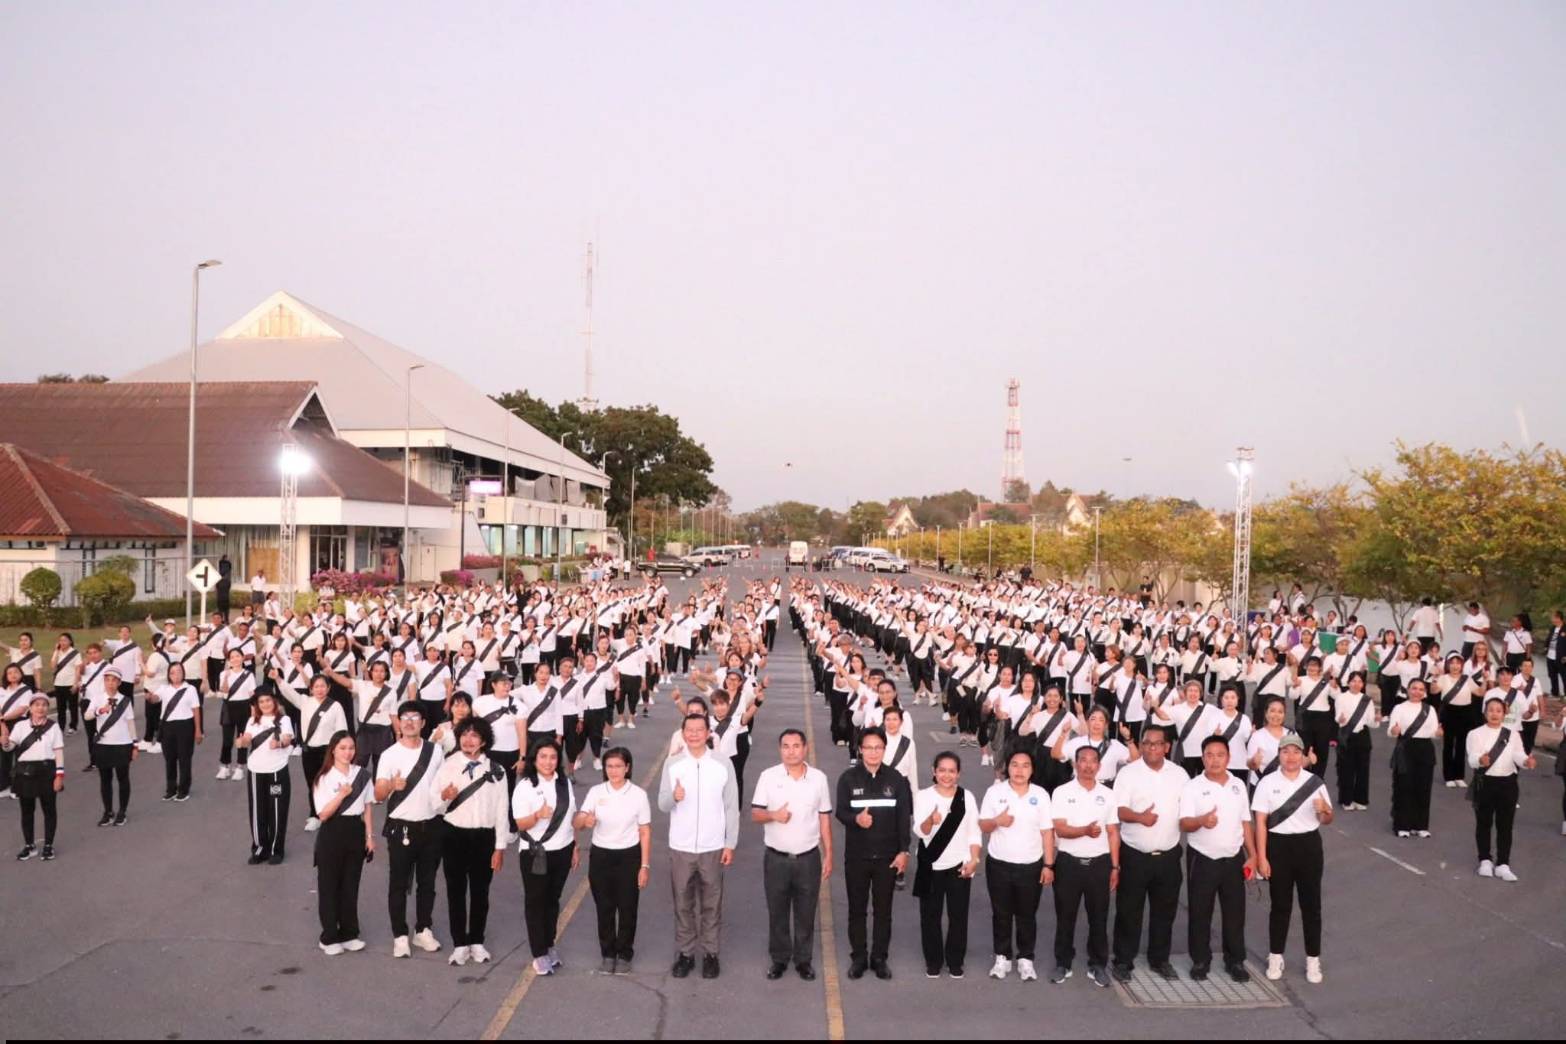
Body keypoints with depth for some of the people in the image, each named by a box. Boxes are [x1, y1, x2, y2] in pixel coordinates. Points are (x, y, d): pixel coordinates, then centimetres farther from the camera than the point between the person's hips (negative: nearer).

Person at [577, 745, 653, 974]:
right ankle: (608, 953, 28)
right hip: (600, 855, 2)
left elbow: (645, 832, -4)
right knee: (604, 908, 11)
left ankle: (624, 954, 25)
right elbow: (577, 823, -13)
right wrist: (585, 820, -37)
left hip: (629, 856, -1)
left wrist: (645, 866, -6)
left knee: (627, 908, 7)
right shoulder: (596, 792, -4)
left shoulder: (639, 794, -8)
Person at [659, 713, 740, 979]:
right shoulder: (672, 764, -3)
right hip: (680, 847, 1)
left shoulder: (723, 763, -5)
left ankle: (710, 953, 22)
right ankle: (685, 953, 24)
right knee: (683, 903, 11)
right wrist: (674, 797, -26)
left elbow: (732, 807, -1)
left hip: (713, 847, -1)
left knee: (711, 904, 9)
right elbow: (663, 805, -3)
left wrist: (730, 844, -3)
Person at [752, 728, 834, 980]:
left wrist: (828, 855, 3)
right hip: (776, 858, 0)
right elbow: (755, 814, -3)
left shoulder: (819, 778, -1)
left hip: (809, 858, 0)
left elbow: (824, 818, 4)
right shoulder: (768, 776, -4)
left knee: (805, 913, 10)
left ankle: (804, 959, 25)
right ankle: (779, 958, 26)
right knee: (777, 912, 10)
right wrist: (773, 815, -25)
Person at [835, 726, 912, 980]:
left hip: (887, 856, 0)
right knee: (857, 909, 10)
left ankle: (879, 957, 22)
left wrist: (903, 851, -5)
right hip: (856, 856, 0)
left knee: (883, 910, 9)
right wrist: (855, 819, -27)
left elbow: (904, 817, -1)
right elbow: (840, 812, -5)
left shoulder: (896, 779, -2)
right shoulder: (848, 778, -4)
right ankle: (858, 957, 23)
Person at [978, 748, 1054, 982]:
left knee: (1027, 915, 8)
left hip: (1031, 866, 0)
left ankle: (1025, 959, 21)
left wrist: (1048, 865, -2)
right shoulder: (995, 791, -3)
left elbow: (1047, 832, 2)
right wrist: (997, 821, -23)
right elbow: (983, 826, -1)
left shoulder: (1041, 794, -1)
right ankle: (1002, 957, 22)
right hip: (1000, 865, 0)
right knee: (1001, 914, 9)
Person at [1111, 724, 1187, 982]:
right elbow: (1119, 810, -13)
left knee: (1164, 910, 13)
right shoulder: (1128, 773, -7)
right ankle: (1123, 961, 14)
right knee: (1129, 910, 3)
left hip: (1168, 855, 3)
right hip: (1134, 854, -3)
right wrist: (1139, 817, -31)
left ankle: (1160, 959, 27)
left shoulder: (1179, 774, 5)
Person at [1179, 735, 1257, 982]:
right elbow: (1184, 823, -17)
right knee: (1200, 912, 5)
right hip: (1203, 859, -3)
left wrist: (1252, 855, 6)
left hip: (1234, 858, 3)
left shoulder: (1238, 785, 5)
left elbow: (1245, 823, 11)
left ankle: (1235, 961, 24)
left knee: (1235, 911, 10)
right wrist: (1202, 820, -38)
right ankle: (1200, 960, 19)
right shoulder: (1193, 787, -9)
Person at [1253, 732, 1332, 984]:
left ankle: (1313, 960, 19)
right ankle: (1275, 958, 21)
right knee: (1280, 905, 8)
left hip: (1309, 845, 1)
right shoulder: (1268, 783, -4)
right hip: (1278, 846, -1)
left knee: (1311, 904, 7)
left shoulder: (1315, 782, 0)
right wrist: (1261, 857, -9)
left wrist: (1324, 810, -19)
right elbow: (1260, 822, -4)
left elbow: (1326, 821, 6)